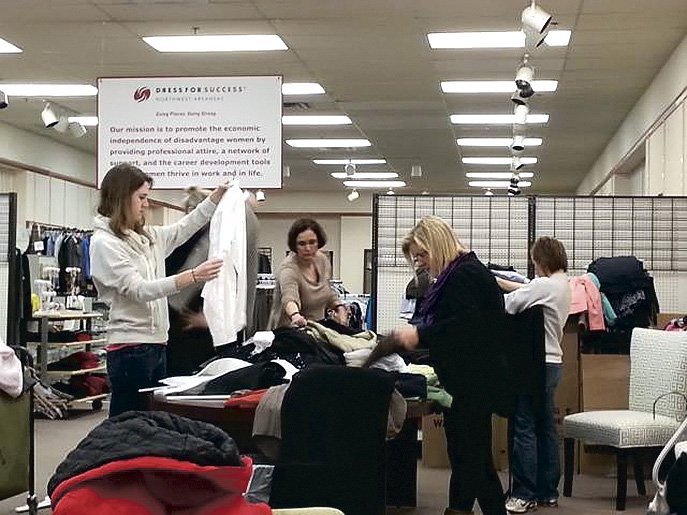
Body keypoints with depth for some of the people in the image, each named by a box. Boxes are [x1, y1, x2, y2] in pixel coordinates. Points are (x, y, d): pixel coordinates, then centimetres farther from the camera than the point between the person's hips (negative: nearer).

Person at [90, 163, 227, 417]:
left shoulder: (149, 236, 14)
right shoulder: (104, 243, -10)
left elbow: (186, 227, 28)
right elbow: (139, 290, -20)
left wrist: (217, 196, 19)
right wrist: (193, 276, -28)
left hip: (157, 344, 8)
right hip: (130, 349, -8)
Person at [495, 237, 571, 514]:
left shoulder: (545, 286, -18)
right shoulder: (562, 284, 12)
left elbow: (506, 304, -14)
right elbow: (525, 290, 20)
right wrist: (495, 280, 18)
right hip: (552, 362, 10)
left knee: (523, 428, -5)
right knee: (545, 427, 14)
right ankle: (548, 491, 21)